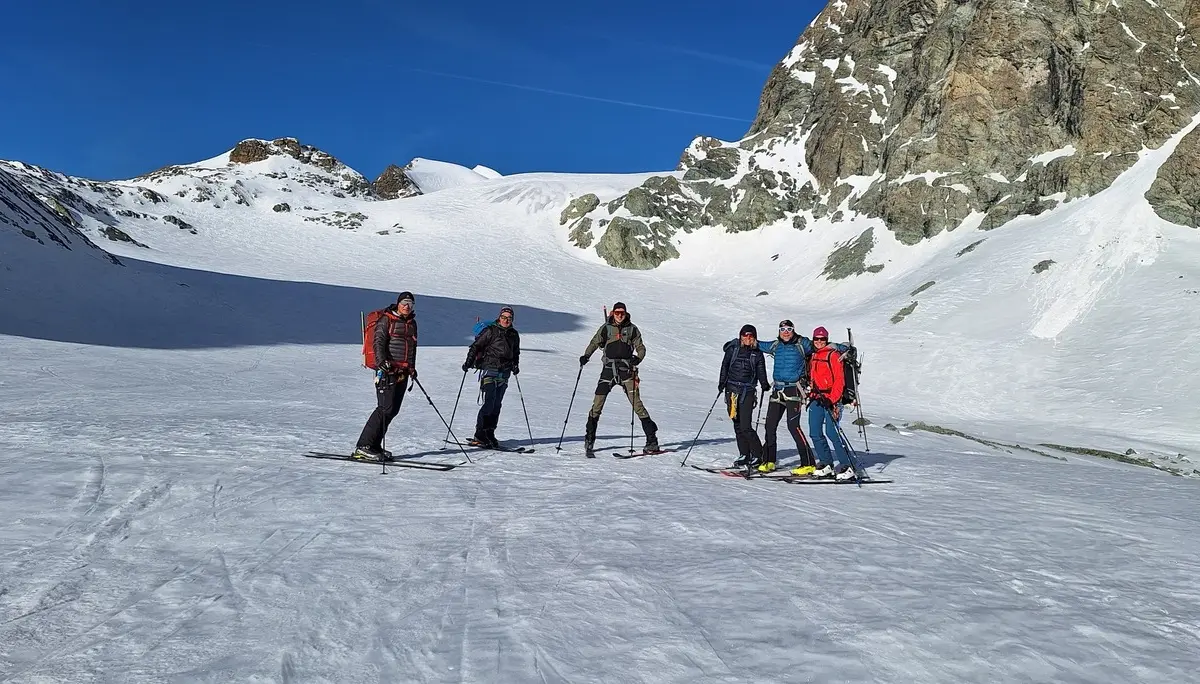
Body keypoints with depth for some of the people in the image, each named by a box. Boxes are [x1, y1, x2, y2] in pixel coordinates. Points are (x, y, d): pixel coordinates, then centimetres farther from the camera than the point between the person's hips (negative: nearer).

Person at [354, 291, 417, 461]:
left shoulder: (412, 323, 19)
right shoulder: (387, 320, -2)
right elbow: (378, 342, -13)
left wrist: (412, 367, 22)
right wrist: (382, 361, -28)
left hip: (403, 372, 7)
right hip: (387, 370, -7)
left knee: (394, 409, 3)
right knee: (385, 408, -14)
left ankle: (374, 445, 11)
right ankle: (363, 447, -11)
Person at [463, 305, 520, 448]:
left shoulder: (514, 335, 14)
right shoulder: (490, 331, -4)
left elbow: (516, 353, 27)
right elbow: (476, 346, -5)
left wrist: (515, 365, 12)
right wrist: (468, 362, -13)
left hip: (504, 374, 6)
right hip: (489, 371, -6)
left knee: (497, 405, 6)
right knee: (489, 403, -11)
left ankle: (490, 433, 12)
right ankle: (480, 434, -6)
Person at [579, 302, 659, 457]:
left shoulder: (632, 329, 8)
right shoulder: (606, 328, 10)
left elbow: (641, 348, 8)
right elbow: (595, 343, 9)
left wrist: (638, 358, -14)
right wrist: (586, 356, -10)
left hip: (626, 369, -1)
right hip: (609, 369, 1)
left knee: (636, 403, -8)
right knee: (597, 403, -6)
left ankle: (652, 440, -3)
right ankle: (589, 440, 6)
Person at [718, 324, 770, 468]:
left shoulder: (757, 353, 6)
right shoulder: (733, 349, 6)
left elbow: (761, 372, 8)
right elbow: (725, 366, 5)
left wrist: (764, 384, -10)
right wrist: (722, 383, -5)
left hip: (748, 391, -2)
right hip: (732, 389, 2)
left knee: (746, 426, -11)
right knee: (737, 425, 7)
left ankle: (758, 456, 0)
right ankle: (744, 455, 16)